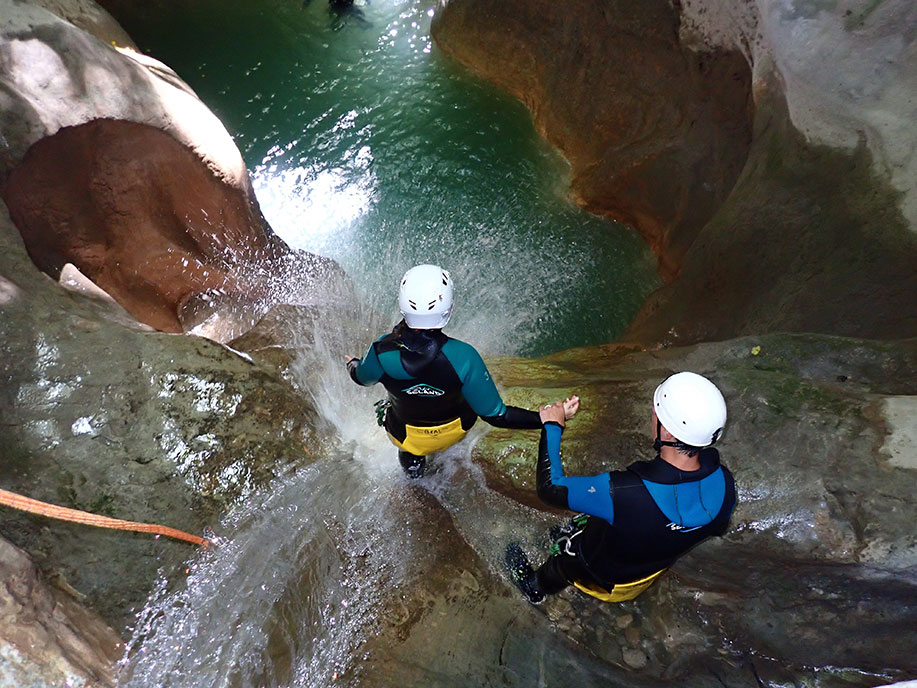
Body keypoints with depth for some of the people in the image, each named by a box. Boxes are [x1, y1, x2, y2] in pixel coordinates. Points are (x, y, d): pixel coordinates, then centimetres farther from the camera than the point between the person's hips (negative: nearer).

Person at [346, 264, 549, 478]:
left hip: (403, 436, 0)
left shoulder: (382, 352, -32)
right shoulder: (463, 357, -37)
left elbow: (361, 378, -7)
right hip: (456, 430, 0)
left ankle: (412, 462, 53)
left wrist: (352, 364, 15)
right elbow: (496, 415, -30)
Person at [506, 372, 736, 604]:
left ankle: (535, 587, 57)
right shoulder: (724, 482, -28)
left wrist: (552, 427, -21)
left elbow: (549, 487, -33)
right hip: (655, 569, 4)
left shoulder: (622, 492, -47)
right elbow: (718, 528, -5)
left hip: (602, 577, -4)